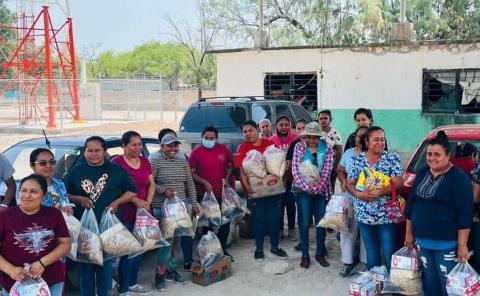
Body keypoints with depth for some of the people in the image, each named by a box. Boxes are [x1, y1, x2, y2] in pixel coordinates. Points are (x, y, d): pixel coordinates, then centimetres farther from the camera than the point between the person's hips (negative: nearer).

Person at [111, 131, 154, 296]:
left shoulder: (145, 161, 10)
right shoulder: (116, 162, -10)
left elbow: (151, 184, 13)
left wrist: (148, 202, -2)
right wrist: (136, 201, -20)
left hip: (143, 212, 7)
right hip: (125, 214, -7)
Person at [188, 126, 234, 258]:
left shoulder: (223, 149, 2)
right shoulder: (196, 152, -6)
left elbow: (230, 166, 13)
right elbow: (191, 173, -7)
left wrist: (227, 179, -5)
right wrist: (204, 182, -18)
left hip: (222, 193, 3)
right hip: (204, 194, -3)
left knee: (225, 222, 10)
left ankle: (222, 248, 25)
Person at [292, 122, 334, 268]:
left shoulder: (327, 148, 0)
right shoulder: (299, 147, -1)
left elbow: (327, 171, -6)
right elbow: (295, 170, -7)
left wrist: (317, 187, -15)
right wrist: (307, 186, -14)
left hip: (321, 190, 1)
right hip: (304, 190, -1)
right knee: (304, 223, 1)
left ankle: (320, 253, 20)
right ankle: (305, 255, 12)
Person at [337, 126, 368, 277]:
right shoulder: (348, 153, 10)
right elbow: (340, 170, 16)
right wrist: (343, 181, -2)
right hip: (350, 197, 5)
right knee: (347, 229, 7)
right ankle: (348, 262, 19)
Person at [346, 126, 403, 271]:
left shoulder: (392, 158, -4)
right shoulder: (357, 159, 3)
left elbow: (398, 183, -11)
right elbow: (350, 184, 3)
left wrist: (378, 192, -23)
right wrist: (360, 194, -17)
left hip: (386, 215, -3)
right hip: (364, 215, 3)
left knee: (389, 253, 1)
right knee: (371, 252, 16)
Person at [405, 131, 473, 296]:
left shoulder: (459, 178, -12)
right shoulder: (422, 174, 8)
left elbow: (465, 214, -15)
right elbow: (411, 204, 15)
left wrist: (462, 245, -17)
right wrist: (409, 233, 15)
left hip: (446, 244, -6)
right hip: (422, 242, 6)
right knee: (429, 282, 16)